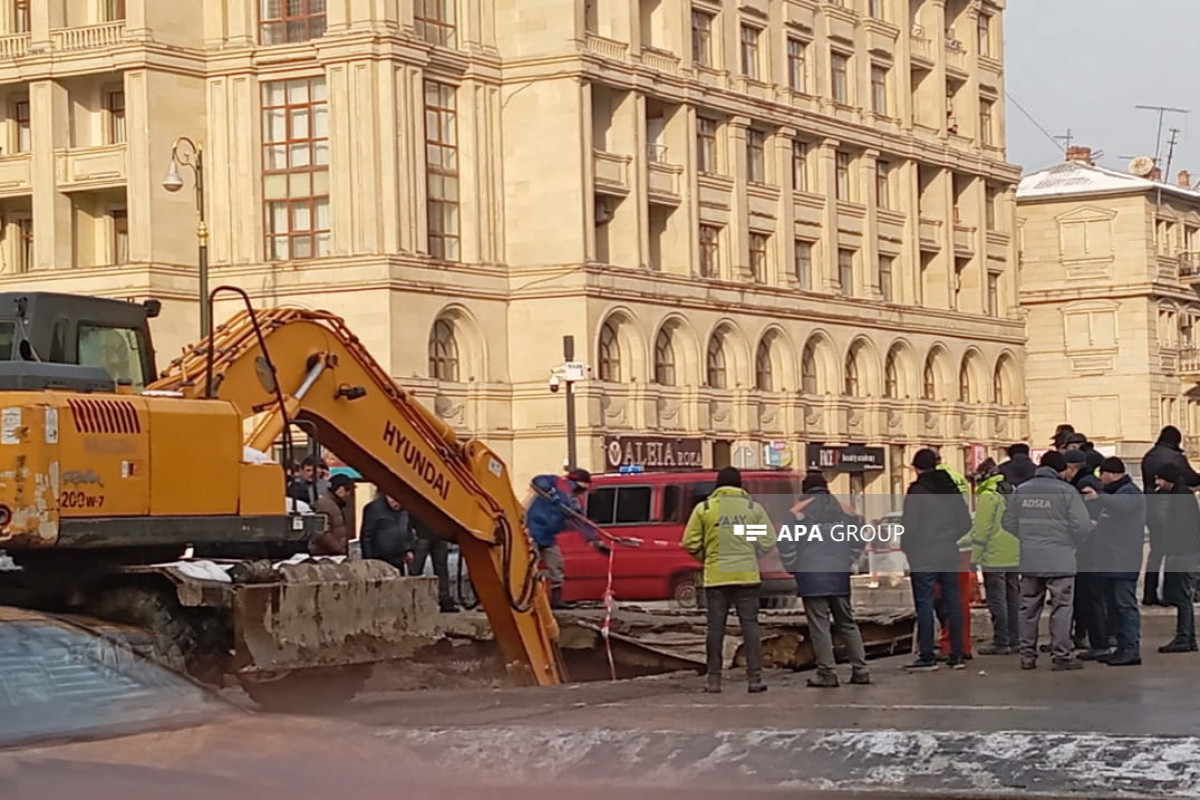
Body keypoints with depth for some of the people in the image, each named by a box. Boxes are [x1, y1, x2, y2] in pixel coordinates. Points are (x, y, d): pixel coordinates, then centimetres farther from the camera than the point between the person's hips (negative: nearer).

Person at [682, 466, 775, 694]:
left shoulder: (704, 508, 2)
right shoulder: (753, 508, 4)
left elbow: (691, 543, -1)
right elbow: (768, 543, 0)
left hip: (716, 576, 0)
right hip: (747, 575, 0)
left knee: (716, 627, 6)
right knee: (750, 625, 4)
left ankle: (714, 679, 7)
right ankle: (754, 678, -1)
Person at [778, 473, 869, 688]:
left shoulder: (799, 511, -1)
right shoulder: (843, 510, 10)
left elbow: (786, 542, -7)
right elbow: (858, 539, 11)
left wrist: (793, 566, 2)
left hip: (811, 576, -4)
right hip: (839, 575, 4)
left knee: (819, 625, -2)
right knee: (847, 623, 13)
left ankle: (826, 673, -5)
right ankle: (860, 670, 11)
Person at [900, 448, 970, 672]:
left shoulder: (917, 490, -11)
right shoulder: (951, 488, 9)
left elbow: (909, 525, -14)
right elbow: (965, 523, 11)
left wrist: (907, 549, 0)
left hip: (924, 558, -6)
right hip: (950, 555, 6)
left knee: (924, 605, -2)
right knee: (953, 603, 9)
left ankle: (927, 657, -2)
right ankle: (957, 655, 11)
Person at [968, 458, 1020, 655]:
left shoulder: (988, 497, -11)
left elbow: (981, 529, -13)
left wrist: (975, 556, -8)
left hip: (994, 558, -8)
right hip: (1014, 557, 8)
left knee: (997, 600, -5)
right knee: (1013, 598, 12)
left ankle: (1000, 642, -6)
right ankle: (1014, 640, 15)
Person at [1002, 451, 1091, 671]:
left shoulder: (1022, 490, 5)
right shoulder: (1066, 491, -9)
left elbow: (1008, 522, 9)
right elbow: (1082, 525, -11)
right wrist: (1073, 543, 8)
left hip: (1029, 560, 4)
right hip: (1060, 560, -4)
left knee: (1029, 607, 12)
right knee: (1061, 608, 1)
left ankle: (1027, 654, 14)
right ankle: (1061, 656, 0)